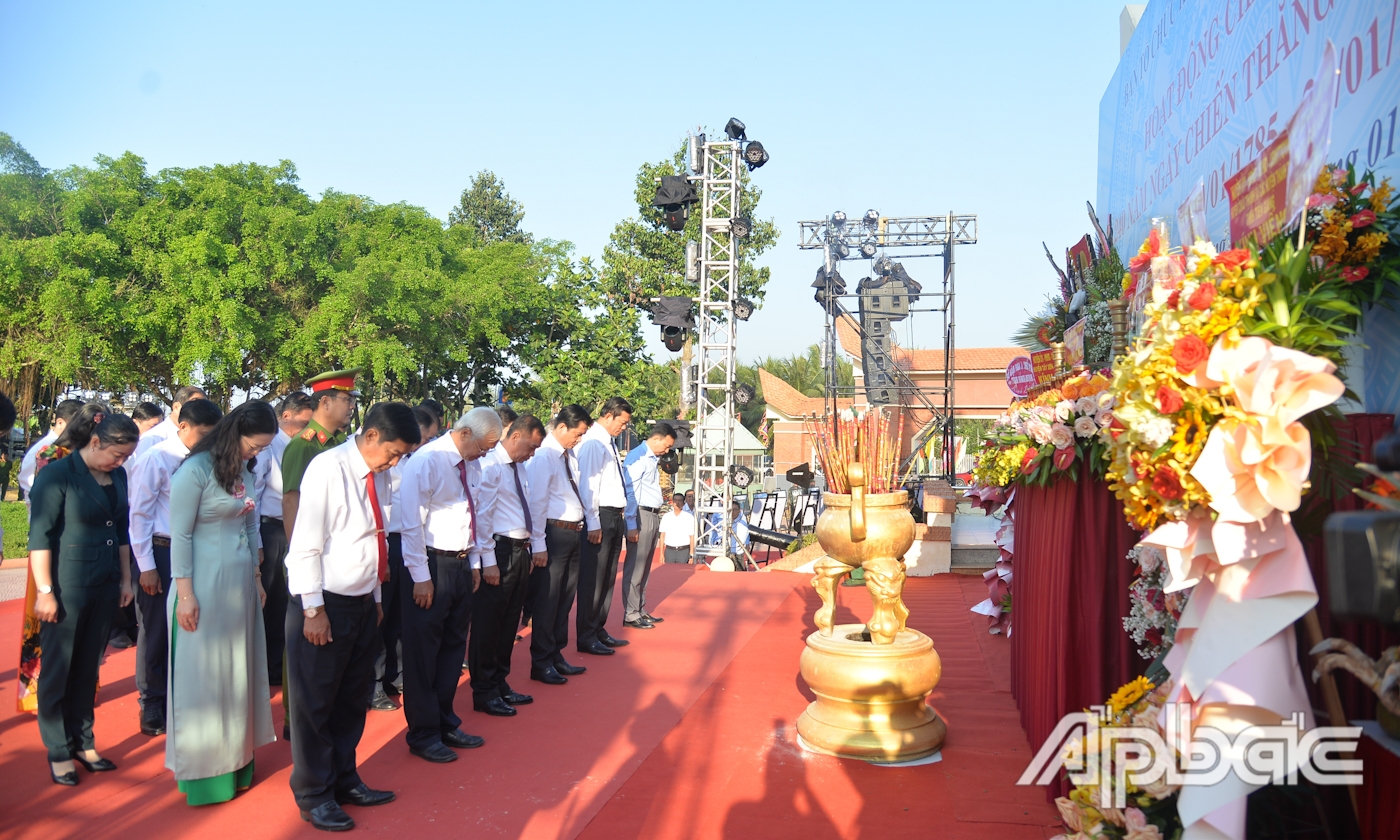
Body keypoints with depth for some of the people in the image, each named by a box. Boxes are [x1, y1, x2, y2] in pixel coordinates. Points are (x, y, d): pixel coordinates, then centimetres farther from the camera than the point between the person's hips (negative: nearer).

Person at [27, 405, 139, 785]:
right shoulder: (57, 475, -12)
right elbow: (39, 536, -13)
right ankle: (58, 751, 18)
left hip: (105, 585, 5)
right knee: (58, 669, 6)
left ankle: (83, 742, 25)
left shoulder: (117, 476, 6)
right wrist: (45, 592, -14)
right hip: (67, 586, -5)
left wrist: (125, 579, 14)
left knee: (88, 667, 13)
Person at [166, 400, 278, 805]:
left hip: (241, 584, 7)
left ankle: (235, 760, 25)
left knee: (239, 672, 13)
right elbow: (180, 535, -13)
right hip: (205, 585, -7)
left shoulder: (244, 470, 7)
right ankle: (203, 769, 16)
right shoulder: (196, 469, -13)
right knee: (204, 676, 3)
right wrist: (184, 594, -14)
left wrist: (257, 578, 16)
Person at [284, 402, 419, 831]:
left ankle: (344, 780, 32)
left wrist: (376, 598, 14)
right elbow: (306, 544, -17)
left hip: (364, 603, 7)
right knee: (315, 703, 8)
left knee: (353, 699, 17)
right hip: (326, 604, -7)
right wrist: (313, 610, -16)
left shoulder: (379, 475, 6)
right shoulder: (328, 469, -17)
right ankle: (313, 795, 22)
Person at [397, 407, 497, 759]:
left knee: (454, 647, 16)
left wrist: (476, 561, 13)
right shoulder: (426, 462, -17)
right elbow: (412, 524, -17)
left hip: (462, 564, 8)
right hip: (431, 564, -8)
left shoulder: (472, 464, 8)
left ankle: (445, 723, 31)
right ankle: (422, 734, 17)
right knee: (423, 652, 4)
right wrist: (421, 577, -15)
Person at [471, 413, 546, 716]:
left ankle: (500, 684, 28)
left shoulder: (519, 467, 15)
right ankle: (484, 693, 11)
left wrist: (537, 546, 15)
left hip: (521, 551, 9)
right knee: (488, 623, 2)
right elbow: (482, 515, -17)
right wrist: (488, 560, -18)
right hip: (500, 550, -9)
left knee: (509, 622, 16)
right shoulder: (490, 466, -13)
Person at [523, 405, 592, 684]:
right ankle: (541, 663, 13)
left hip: (573, 533, 9)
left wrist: (581, 526, 7)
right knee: (547, 600, 2)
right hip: (555, 533, -9)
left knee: (565, 598, 16)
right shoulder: (544, 456, -14)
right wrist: (537, 544, -18)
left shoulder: (569, 456, 12)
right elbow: (537, 502, -17)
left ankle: (556, 656, 29)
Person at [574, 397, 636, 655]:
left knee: (608, 578, 14)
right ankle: (586, 637, 4)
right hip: (600, 517, -10)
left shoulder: (610, 444, 18)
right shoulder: (593, 442, -11)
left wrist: (628, 522, 17)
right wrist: (593, 524, -20)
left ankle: (599, 630, 24)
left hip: (615, 517, 10)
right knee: (592, 578, -3)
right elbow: (587, 484, -17)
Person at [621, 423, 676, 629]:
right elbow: (630, 490, -17)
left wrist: (662, 503, 10)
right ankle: (631, 614, 2)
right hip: (642, 515, -10)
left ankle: (640, 610, 23)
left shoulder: (654, 458, 18)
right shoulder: (637, 457, -12)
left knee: (644, 567, 15)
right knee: (635, 567, -3)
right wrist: (633, 523, -18)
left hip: (653, 516, 10)